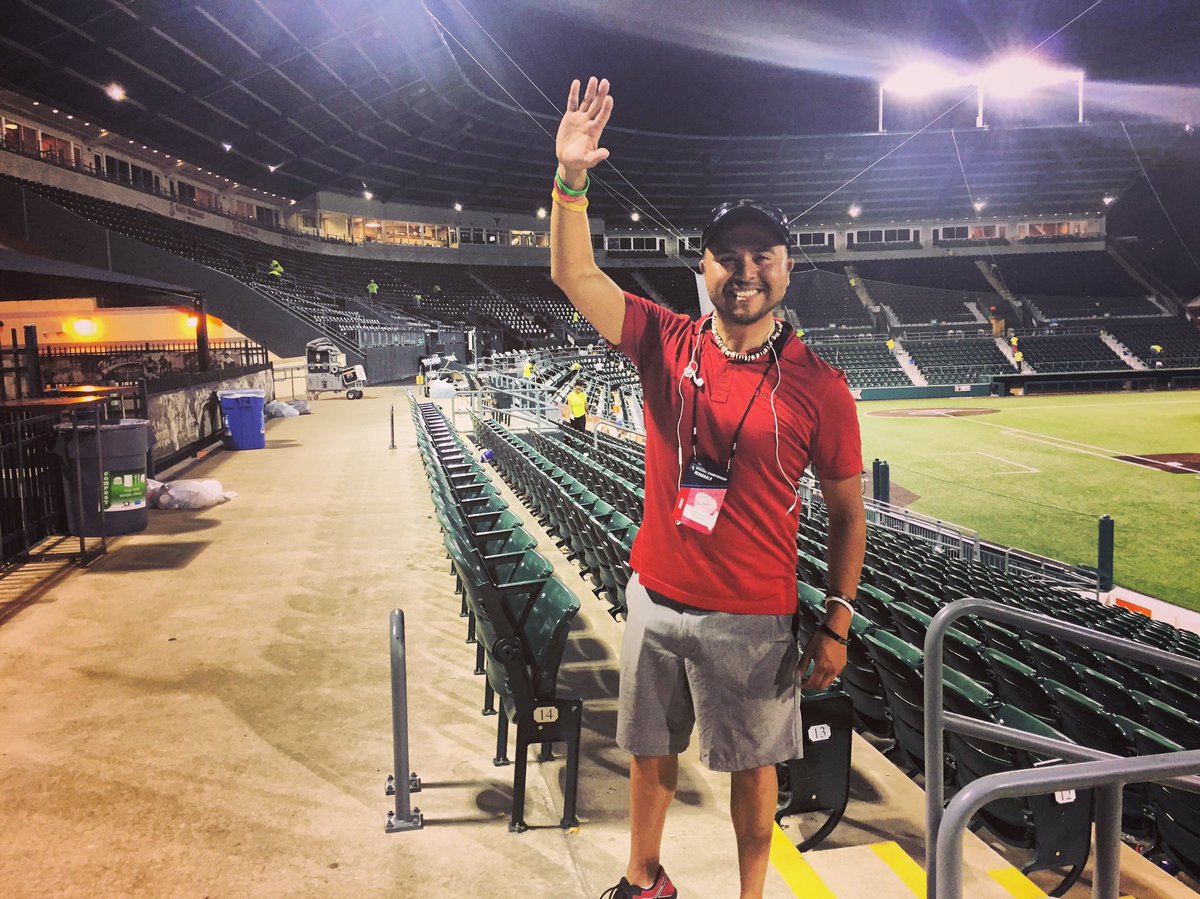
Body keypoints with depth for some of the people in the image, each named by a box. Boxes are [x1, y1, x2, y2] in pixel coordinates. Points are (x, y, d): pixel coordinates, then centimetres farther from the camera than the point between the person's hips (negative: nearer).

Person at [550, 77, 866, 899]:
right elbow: (574, 274, -12)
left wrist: (836, 625, -8)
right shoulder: (667, 344, -4)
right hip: (656, 599, 4)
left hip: (753, 618, -3)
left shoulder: (819, 386, -11)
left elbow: (848, 511, -5)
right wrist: (571, 178, -27)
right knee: (651, 748, 21)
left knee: (752, 765, 14)